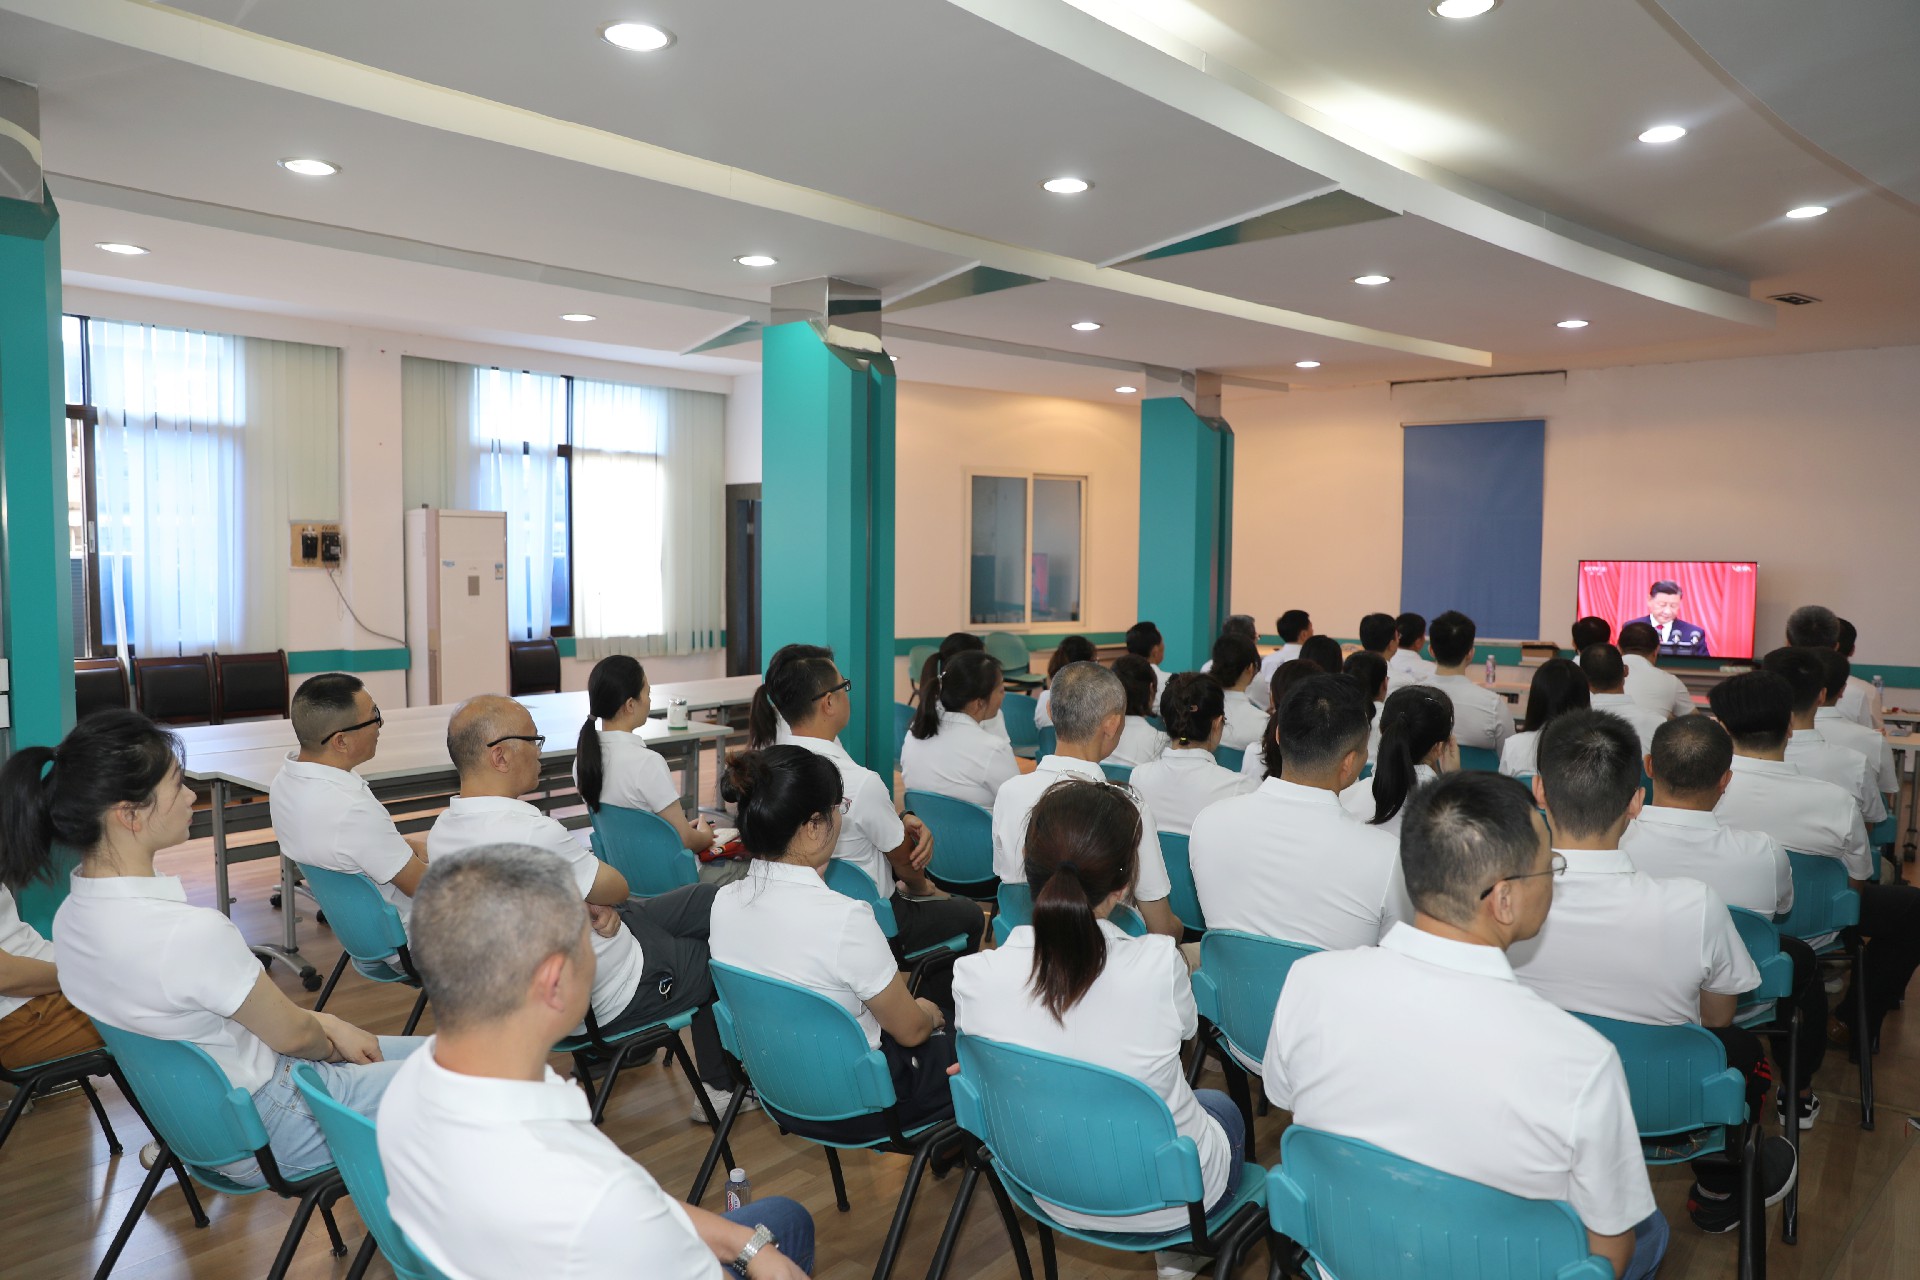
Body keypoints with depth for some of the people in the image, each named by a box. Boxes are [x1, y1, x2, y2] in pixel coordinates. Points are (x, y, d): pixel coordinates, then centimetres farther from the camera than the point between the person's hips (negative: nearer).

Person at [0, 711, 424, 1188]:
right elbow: (290, 1035, -17)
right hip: (263, 1136, -9)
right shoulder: (191, 933, -34)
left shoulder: (71, 916, -5)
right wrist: (333, 1042, 5)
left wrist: (328, 1024, 4)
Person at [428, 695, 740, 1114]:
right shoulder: (532, 833, -34)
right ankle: (721, 1089, 30)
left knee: (707, 898, 19)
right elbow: (617, 889, -17)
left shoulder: (442, 832, -4)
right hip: (608, 1000, -9)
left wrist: (589, 904, -9)